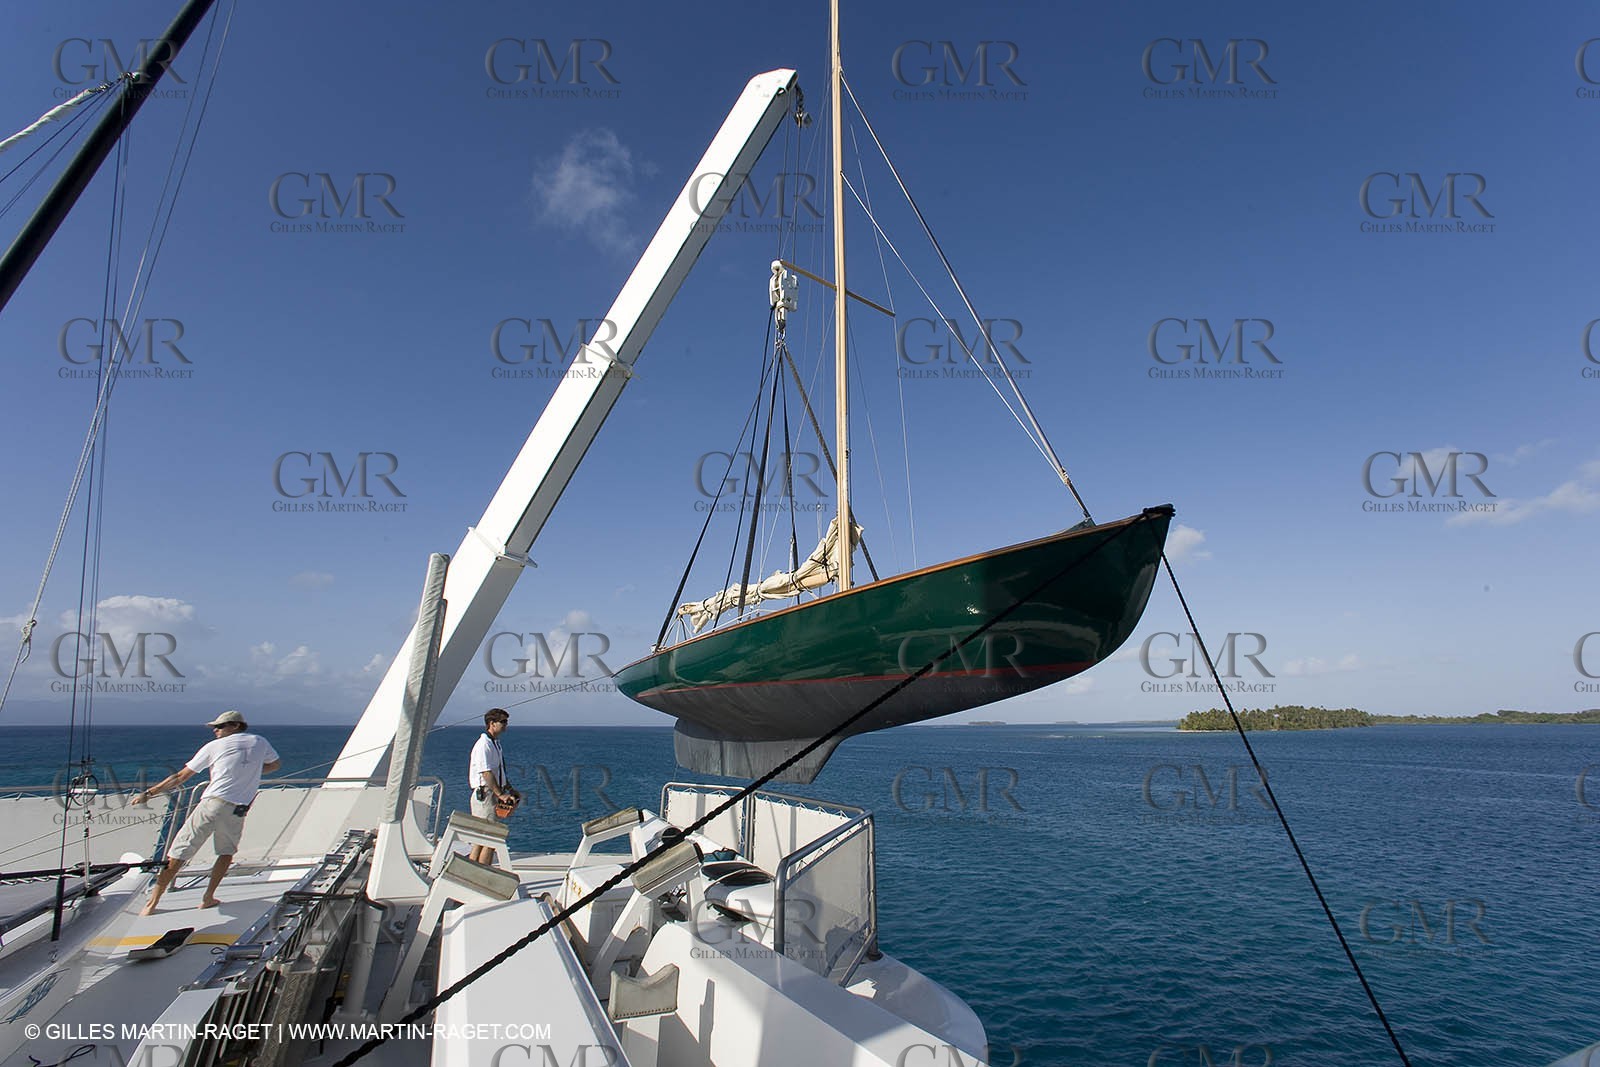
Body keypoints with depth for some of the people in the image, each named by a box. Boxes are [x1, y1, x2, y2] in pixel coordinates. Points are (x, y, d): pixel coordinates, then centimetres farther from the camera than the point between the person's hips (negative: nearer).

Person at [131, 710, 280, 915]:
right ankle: (208, 898, 17)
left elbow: (181, 777, 11)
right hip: (238, 809, 2)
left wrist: (148, 793, 20)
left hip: (212, 804, -2)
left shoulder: (214, 746, 7)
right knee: (227, 852, 23)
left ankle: (152, 904, 9)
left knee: (178, 853, 7)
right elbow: (275, 765, 28)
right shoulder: (259, 742, 13)